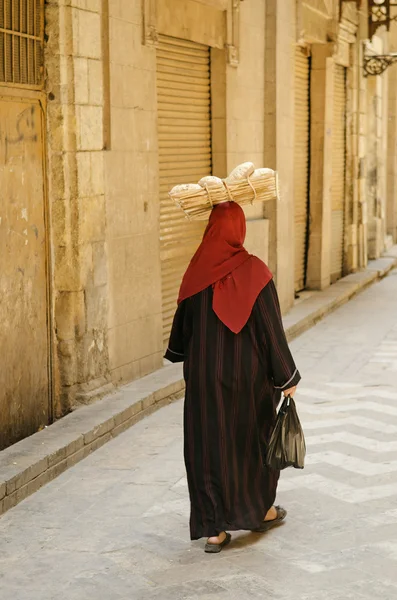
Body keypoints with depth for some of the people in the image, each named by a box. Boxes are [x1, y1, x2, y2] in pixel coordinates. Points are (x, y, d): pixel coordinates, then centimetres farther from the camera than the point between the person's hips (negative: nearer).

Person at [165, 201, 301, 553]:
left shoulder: (198, 272, -6)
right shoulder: (254, 272, -15)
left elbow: (184, 321, 7)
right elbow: (271, 327, -13)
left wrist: (181, 354, 27)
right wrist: (286, 377, -4)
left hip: (205, 374, 2)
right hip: (248, 373, -1)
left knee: (209, 443, 7)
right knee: (254, 437, 19)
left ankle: (214, 529, 5)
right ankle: (260, 510, 35)